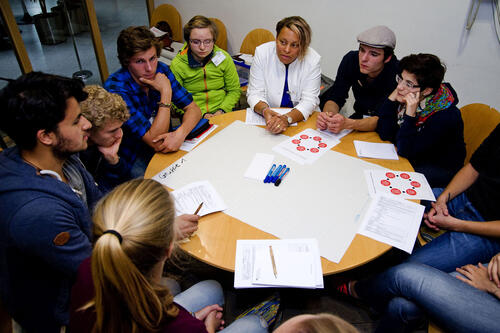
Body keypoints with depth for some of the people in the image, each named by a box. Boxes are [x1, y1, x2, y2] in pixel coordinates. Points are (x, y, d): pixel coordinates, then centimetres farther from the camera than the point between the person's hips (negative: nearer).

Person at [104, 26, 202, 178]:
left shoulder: (161, 70, -6)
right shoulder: (115, 88, -25)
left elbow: (193, 108, -5)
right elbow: (156, 142, -27)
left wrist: (181, 132, -28)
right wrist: (166, 92, -27)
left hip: (166, 143, 6)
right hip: (135, 160, -6)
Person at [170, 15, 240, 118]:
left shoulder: (224, 58, 2)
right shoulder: (177, 65, -4)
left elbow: (234, 91, 9)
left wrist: (222, 110, -8)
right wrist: (201, 114, -14)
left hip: (221, 114, 2)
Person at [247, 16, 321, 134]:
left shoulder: (313, 59, -9)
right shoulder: (262, 53, -7)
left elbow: (309, 100, -14)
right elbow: (255, 93, -8)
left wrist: (287, 118, -32)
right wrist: (265, 111, -29)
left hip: (301, 120, 0)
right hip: (267, 120, 1)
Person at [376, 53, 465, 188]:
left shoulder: (445, 115, -28)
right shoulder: (406, 97, -12)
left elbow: (405, 151, -27)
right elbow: (384, 134, -13)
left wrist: (410, 114, -36)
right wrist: (392, 98, -20)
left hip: (441, 171, -6)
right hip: (415, 158, 6)